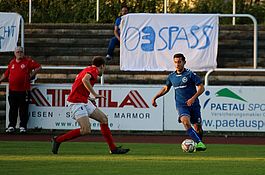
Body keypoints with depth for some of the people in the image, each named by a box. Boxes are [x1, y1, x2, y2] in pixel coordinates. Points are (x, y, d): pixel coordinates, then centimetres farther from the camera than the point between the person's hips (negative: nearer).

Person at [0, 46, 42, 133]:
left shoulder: (28, 61, -1)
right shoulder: (12, 62, 12)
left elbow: (38, 67, -2)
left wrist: (31, 75, -5)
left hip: (24, 90, -4)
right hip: (12, 90, 4)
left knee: (23, 109, 1)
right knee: (13, 109, 8)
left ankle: (23, 126, 7)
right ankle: (11, 125, 14)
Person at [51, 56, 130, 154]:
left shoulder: (88, 69, 19)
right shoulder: (94, 70, -9)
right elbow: (85, 80, -29)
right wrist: (95, 94, -26)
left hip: (84, 102, 11)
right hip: (77, 102, -11)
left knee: (103, 119, 11)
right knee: (86, 130, -20)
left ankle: (113, 148, 14)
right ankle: (58, 140, -9)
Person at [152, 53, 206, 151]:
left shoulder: (190, 74, -4)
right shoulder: (171, 77, 9)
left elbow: (201, 88, -6)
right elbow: (166, 88, 25)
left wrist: (193, 98, -19)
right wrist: (155, 98, 18)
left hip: (194, 105, -1)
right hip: (181, 105, 1)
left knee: (198, 128, 2)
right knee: (186, 122, -27)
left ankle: (197, 143, 30)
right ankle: (199, 143, -31)